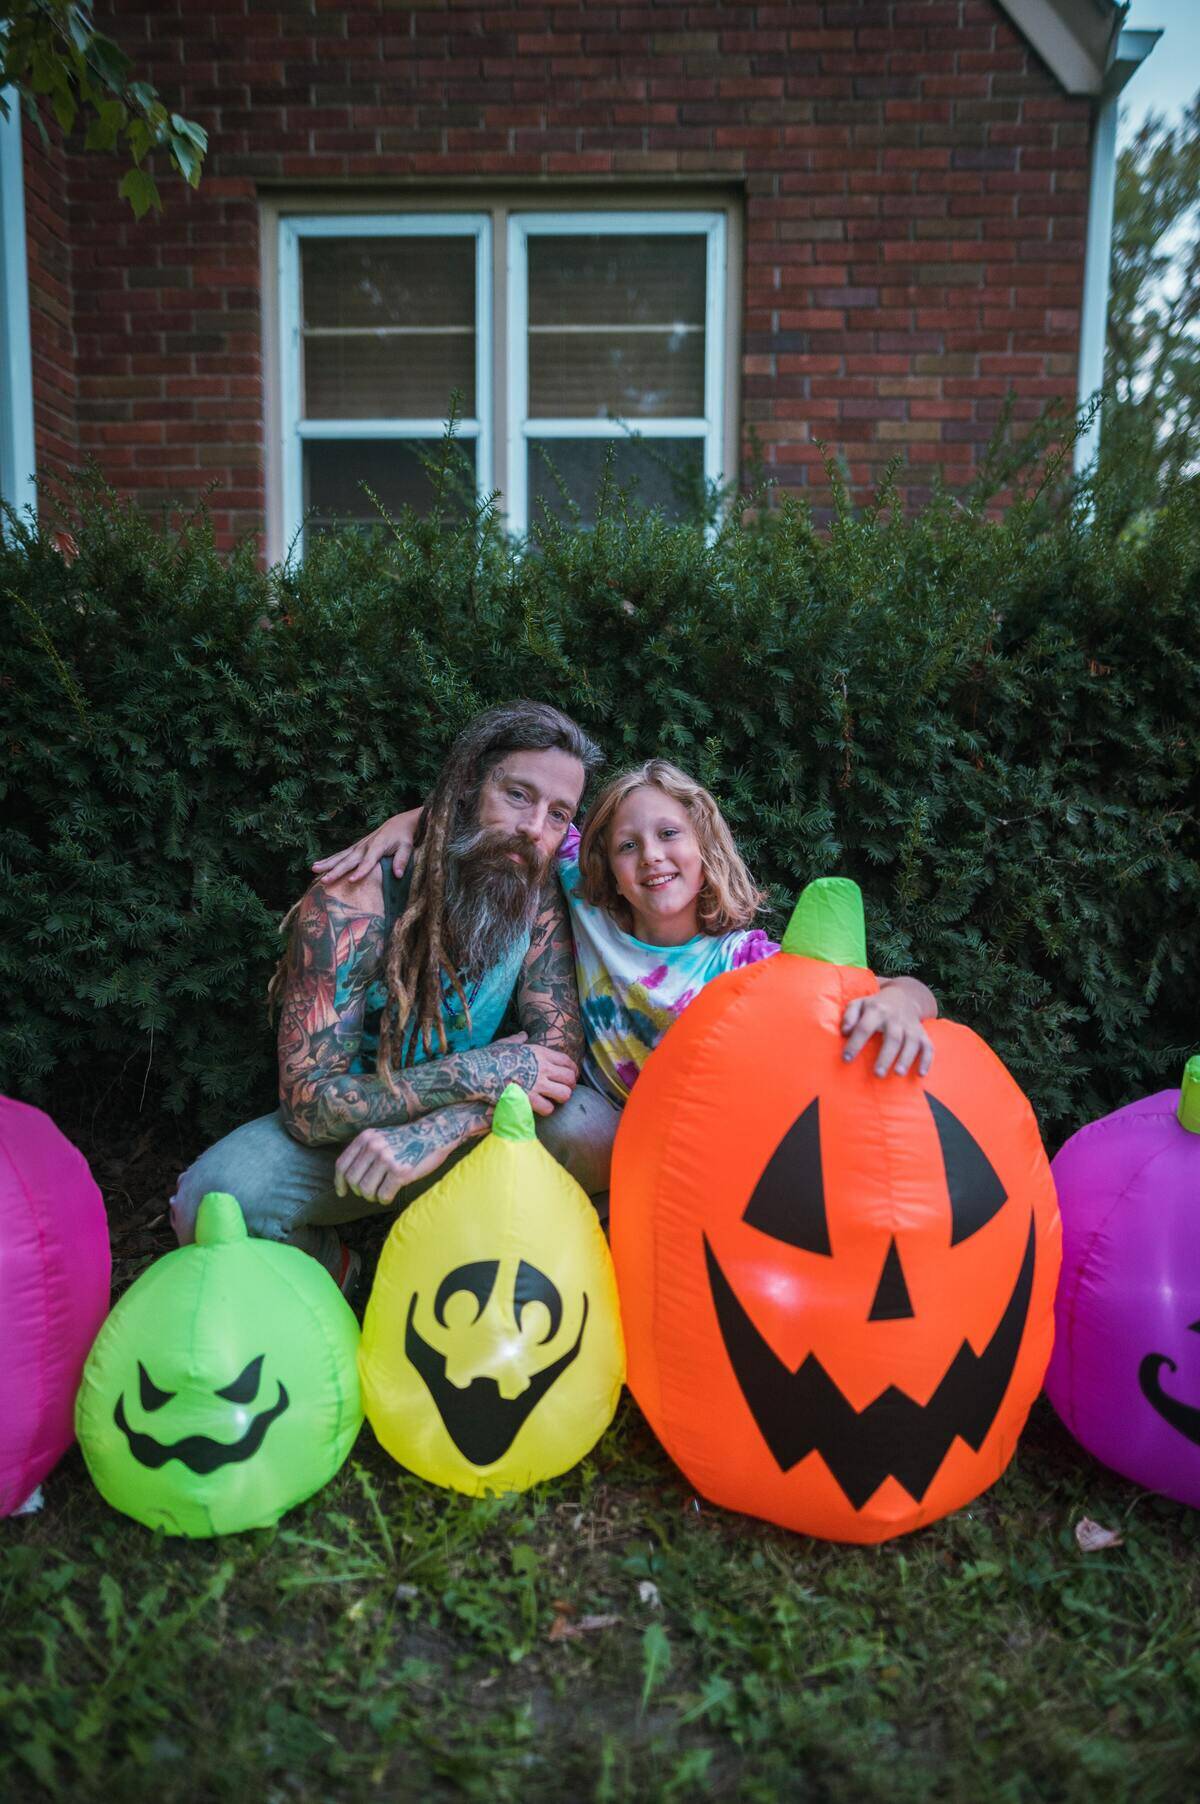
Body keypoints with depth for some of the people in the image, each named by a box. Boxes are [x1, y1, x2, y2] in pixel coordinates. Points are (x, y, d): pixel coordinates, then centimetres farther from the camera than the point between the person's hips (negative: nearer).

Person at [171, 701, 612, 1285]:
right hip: (349, 1132, -2)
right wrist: (478, 1072, -34)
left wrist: (440, 1130, -36)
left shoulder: (537, 899, -13)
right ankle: (331, 1271, 5)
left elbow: (560, 1049, -18)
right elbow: (308, 1103, -26)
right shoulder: (353, 904, -24)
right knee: (212, 1200, -29)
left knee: (587, 1131, -27)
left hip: (464, 1132, 2)